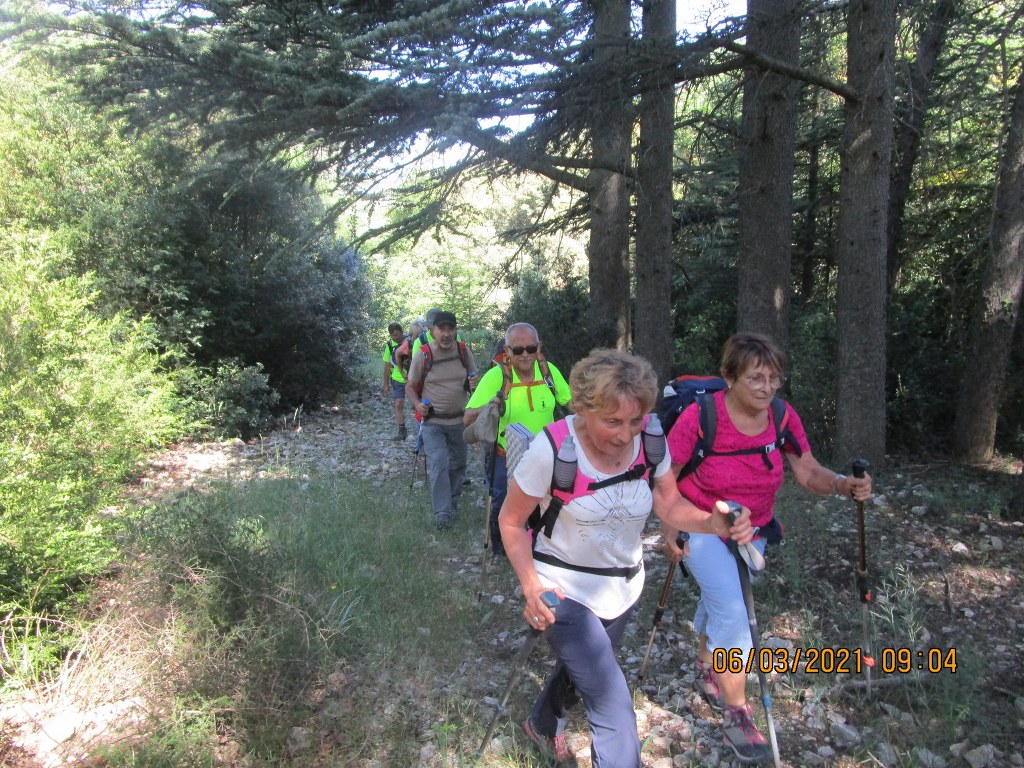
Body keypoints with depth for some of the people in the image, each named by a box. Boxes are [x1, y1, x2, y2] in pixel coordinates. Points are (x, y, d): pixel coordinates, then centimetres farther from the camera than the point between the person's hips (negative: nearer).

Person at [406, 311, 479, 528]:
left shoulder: (464, 352, -3)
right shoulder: (422, 355, -10)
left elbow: (475, 379, 11)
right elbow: (410, 388, -1)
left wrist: (474, 384, -14)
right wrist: (417, 404, -21)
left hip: (459, 421, 3)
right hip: (433, 422, -3)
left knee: (457, 465, 14)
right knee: (438, 465, -15)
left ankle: (452, 503, 35)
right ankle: (442, 513, -7)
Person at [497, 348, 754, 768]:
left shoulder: (650, 443, -18)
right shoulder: (552, 450, -30)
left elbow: (670, 504, -5)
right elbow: (511, 520, -16)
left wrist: (715, 523, -25)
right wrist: (531, 586, -27)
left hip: (624, 587, 5)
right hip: (565, 590, -5)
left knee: (580, 670, 29)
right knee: (614, 707, -11)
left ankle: (542, 726, 62)